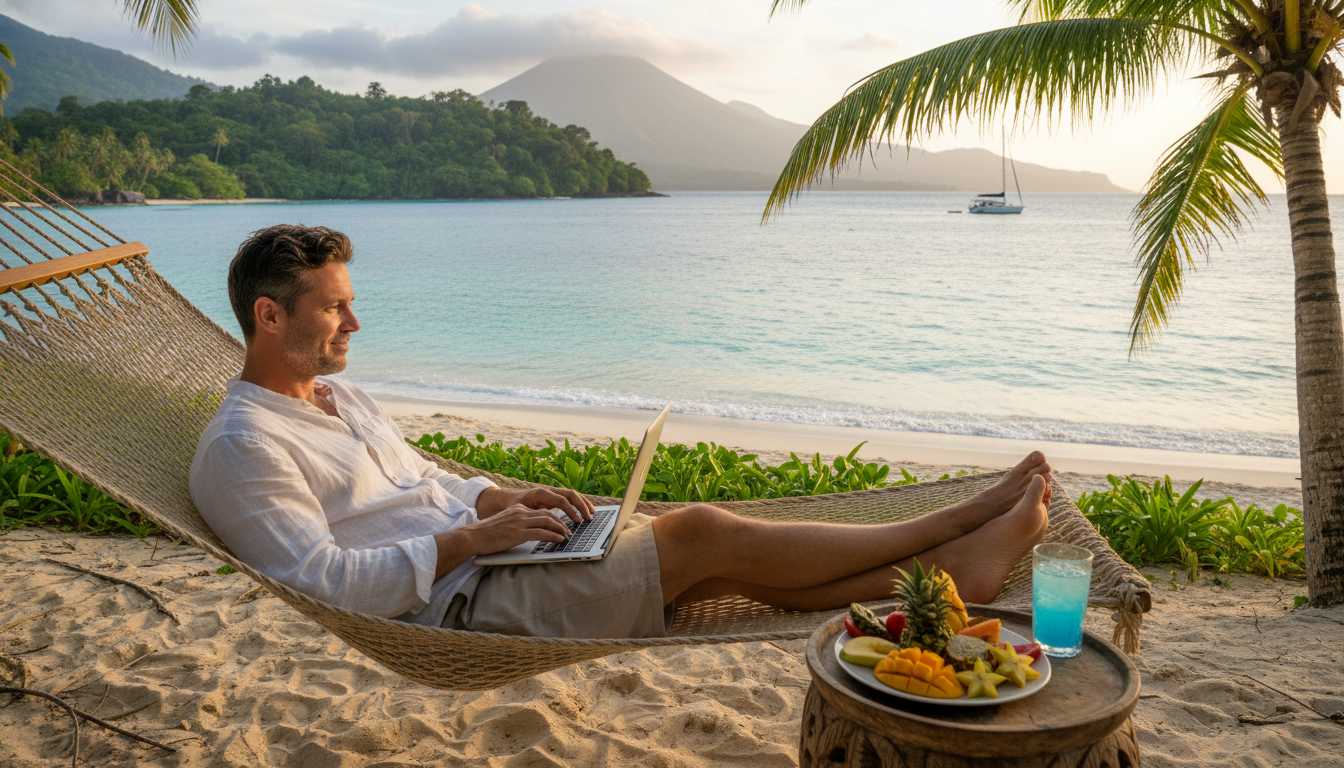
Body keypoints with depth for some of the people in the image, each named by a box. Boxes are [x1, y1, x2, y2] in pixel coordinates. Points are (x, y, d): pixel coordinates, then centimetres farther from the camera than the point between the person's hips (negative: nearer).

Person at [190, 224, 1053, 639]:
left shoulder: (344, 397, 18)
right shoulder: (243, 448, -11)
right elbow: (327, 584, -20)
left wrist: (511, 497, 4)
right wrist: (471, 539, -20)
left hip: (475, 557, 9)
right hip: (456, 606, -9)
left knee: (712, 546, -7)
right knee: (702, 533, -16)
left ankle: (944, 573, -5)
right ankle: (968, 522, -7)